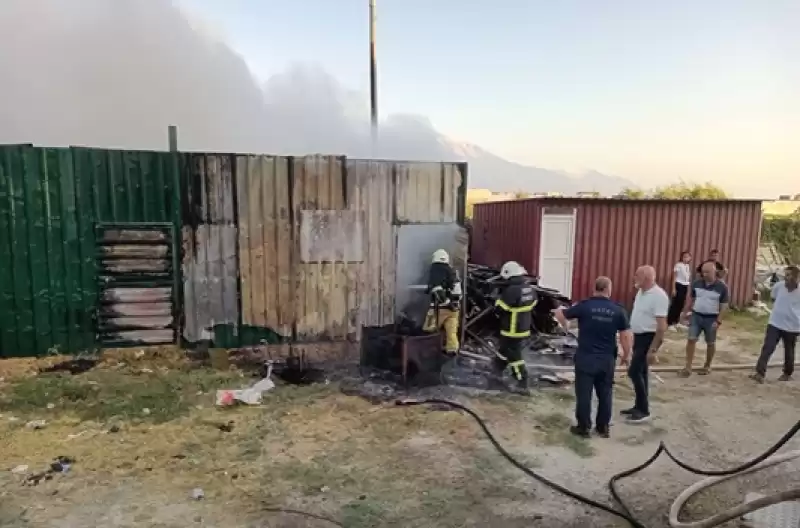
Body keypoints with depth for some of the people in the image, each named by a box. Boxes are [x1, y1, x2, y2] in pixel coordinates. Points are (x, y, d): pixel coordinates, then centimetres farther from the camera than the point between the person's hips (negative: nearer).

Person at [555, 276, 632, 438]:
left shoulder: (584, 305, -8)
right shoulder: (618, 310, -2)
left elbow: (559, 314, 0)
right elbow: (627, 336, 0)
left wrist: (566, 326, 21)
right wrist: (626, 355, 14)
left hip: (586, 357, -3)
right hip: (607, 359, 3)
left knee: (584, 393, 5)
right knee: (605, 393, 15)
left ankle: (583, 427, 11)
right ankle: (603, 427, 23)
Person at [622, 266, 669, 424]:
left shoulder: (659, 296, -22)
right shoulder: (641, 292, 7)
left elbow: (662, 326, -24)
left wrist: (653, 350, -24)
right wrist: (634, 337, 19)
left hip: (649, 338, -9)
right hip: (639, 336, 9)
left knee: (634, 371, -9)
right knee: (641, 372, 15)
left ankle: (644, 411, 2)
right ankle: (639, 407, 25)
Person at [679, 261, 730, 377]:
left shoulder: (722, 287, -10)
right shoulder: (696, 283, -2)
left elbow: (724, 306, -8)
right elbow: (691, 299, 9)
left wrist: (718, 321, -14)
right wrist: (685, 312, 10)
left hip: (711, 318, -2)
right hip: (696, 315, 2)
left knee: (711, 343, 12)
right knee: (691, 339, -5)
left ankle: (707, 366, 30)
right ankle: (688, 367, -1)